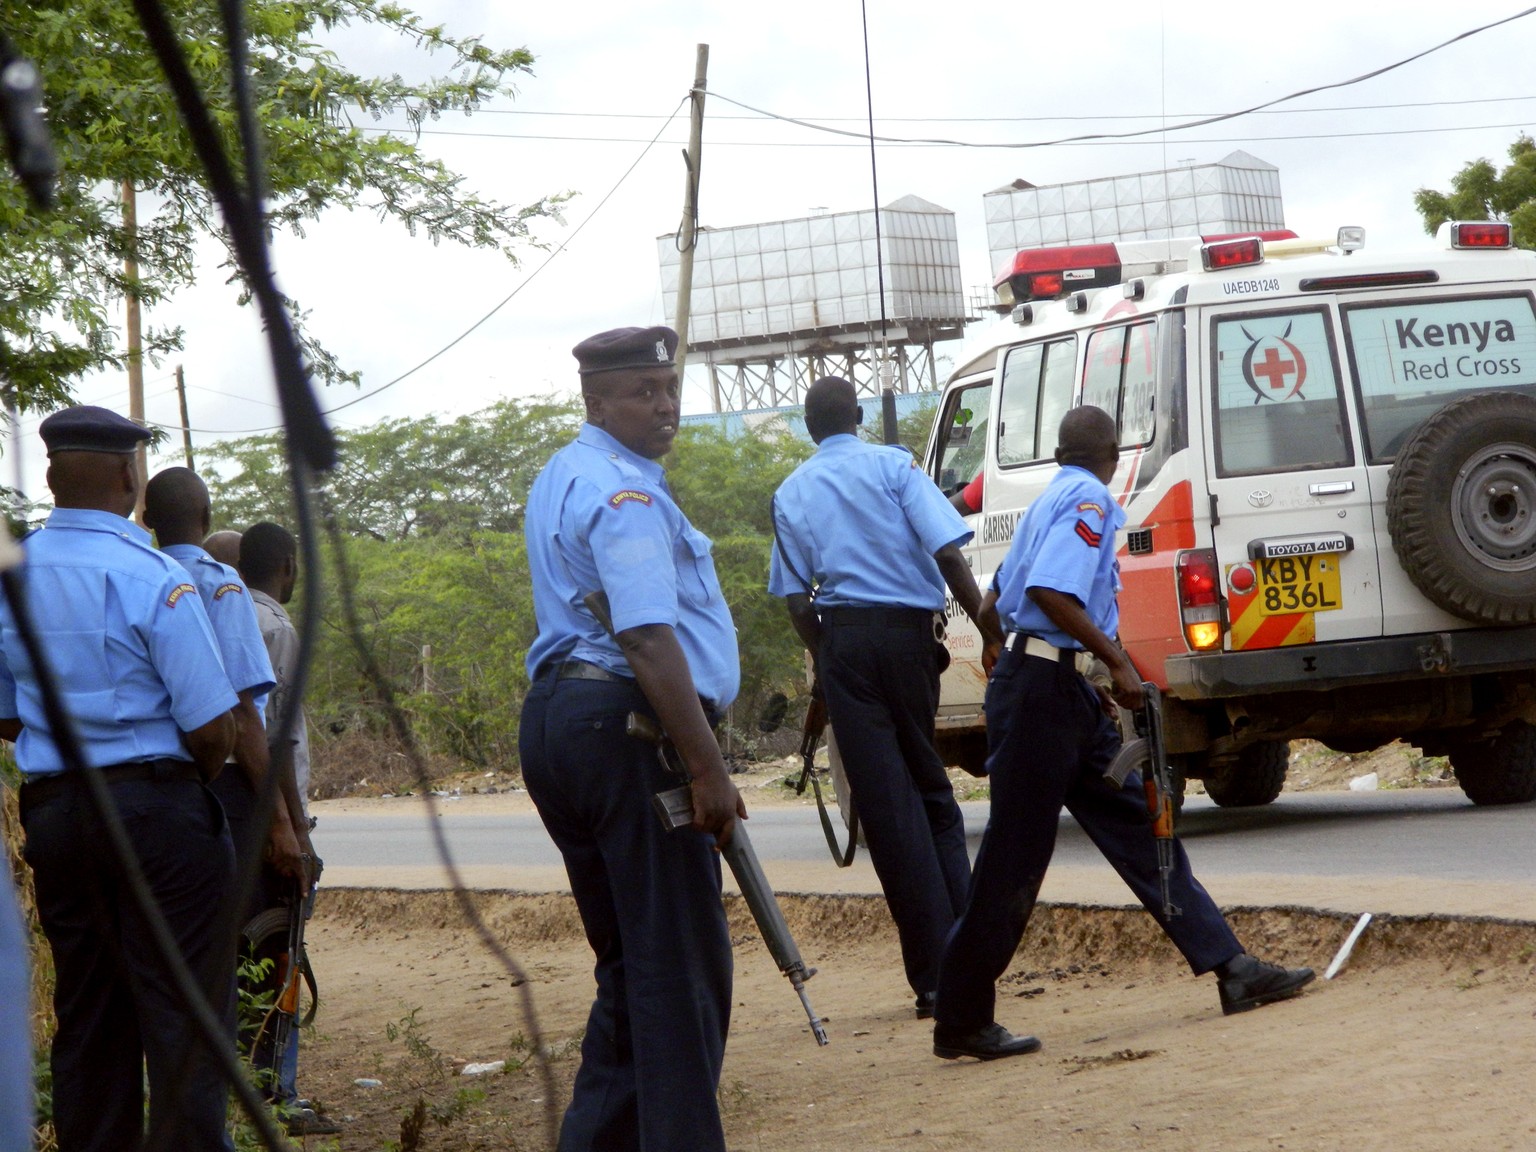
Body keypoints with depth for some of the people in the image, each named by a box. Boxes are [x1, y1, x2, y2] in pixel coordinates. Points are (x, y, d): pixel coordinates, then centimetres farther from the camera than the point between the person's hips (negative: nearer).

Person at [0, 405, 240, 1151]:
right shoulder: (151, 578, -15)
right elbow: (212, 731, -16)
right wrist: (188, 774, 4)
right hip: (157, 806, -6)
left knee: (84, 1013, 13)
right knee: (183, 1013, -2)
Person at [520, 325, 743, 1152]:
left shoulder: (560, 479, 20)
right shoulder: (625, 493, -13)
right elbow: (648, 638, -23)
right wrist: (706, 768, -26)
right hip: (626, 724, -10)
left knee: (627, 960, 17)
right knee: (681, 962, -8)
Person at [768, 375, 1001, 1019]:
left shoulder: (791, 494, 11)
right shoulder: (893, 466, 2)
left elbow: (795, 599, 8)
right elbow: (947, 552, -10)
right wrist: (990, 629, -10)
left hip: (841, 640, 1)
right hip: (907, 631, -1)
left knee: (885, 804, 0)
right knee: (930, 791, 14)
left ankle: (934, 976, -3)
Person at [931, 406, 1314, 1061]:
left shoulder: (1052, 500, 19)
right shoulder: (1088, 500, -10)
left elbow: (998, 601, 26)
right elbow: (1050, 591, -24)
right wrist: (1117, 661, -19)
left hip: (1066, 693, 10)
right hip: (1042, 689, -10)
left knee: (1137, 825, 8)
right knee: (1014, 859, -6)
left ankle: (1230, 969, 8)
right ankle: (961, 1024, -1)